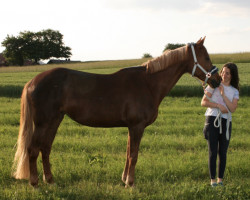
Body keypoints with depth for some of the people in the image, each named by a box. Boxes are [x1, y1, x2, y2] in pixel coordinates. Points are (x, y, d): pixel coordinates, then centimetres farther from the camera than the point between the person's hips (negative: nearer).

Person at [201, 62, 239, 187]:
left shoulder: (234, 91, 11)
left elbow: (233, 108, -5)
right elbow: (203, 102, -3)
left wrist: (223, 94, -11)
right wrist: (218, 105, -13)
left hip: (226, 122, 2)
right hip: (212, 120, -2)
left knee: (223, 152, 3)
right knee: (213, 152, -2)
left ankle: (220, 179, 12)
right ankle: (213, 179, 4)